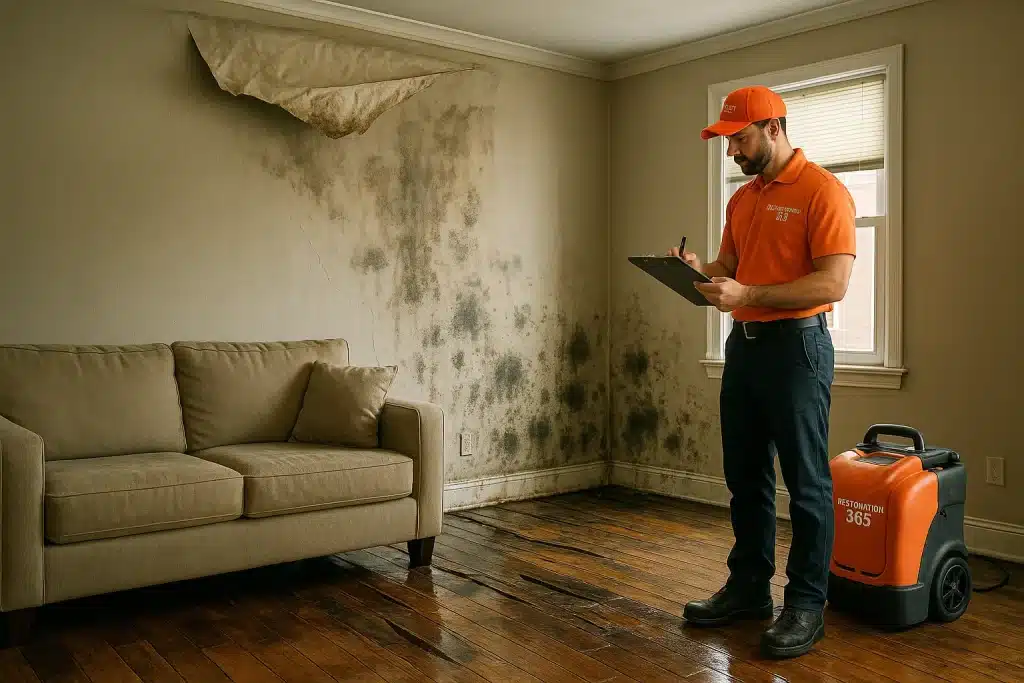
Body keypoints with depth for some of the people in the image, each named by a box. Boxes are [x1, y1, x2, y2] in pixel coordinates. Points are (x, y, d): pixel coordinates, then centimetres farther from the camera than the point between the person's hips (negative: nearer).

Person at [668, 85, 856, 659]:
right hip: (743, 344, 8)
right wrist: (700, 270, -1)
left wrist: (746, 295, -24)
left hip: (797, 346, -8)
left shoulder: (822, 190, -10)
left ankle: (807, 606, 11)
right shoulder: (741, 199, 15)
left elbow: (833, 283, -18)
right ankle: (749, 588, 26)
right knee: (745, 477, 13)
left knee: (806, 482, 1)